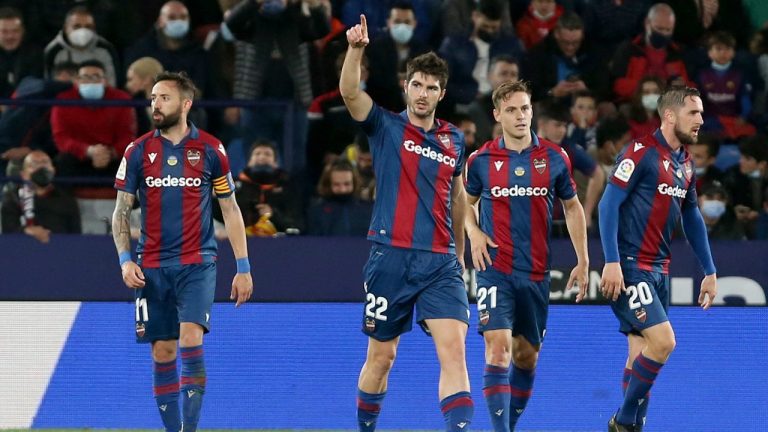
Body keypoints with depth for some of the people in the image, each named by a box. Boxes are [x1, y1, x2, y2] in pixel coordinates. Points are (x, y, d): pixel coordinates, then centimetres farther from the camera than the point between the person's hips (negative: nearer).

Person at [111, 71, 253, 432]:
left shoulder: (210, 150, 2)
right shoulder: (138, 152, 4)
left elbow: (230, 210, 7)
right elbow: (121, 211, 8)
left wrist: (243, 267, 4)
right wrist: (124, 259, -6)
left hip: (197, 264, -2)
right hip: (152, 267, 2)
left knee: (191, 338, -19)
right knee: (163, 353, 3)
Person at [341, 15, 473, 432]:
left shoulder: (453, 139, 12)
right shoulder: (385, 127, 2)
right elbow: (350, 92, -16)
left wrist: (460, 253, 29)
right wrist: (355, 49, -32)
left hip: (440, 263, 2)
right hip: (390, 258, -2)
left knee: (453, 350, -15)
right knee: (381, 355, 8)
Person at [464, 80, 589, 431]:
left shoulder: (554, 158, 2)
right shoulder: (482, 160, 0)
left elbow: (572, 207, 14)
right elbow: (467, 202, 19)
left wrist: (583, 262, 10)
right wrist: (474, 232, -2)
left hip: (536, 272, 2)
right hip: (495, 269, -2)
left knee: (527, 355, 12)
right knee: (499, 347, -17)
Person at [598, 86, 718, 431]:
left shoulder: (685, 163, 13)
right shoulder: (641, 153, -11)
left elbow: (692, 219, 23)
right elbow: (608, 204, -14)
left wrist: (710, 272, 21)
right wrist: (612, 262, -21)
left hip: (658, 269, 8)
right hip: (630, 267, -8)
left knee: (642, 352, 7)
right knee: (663, 341, -17)